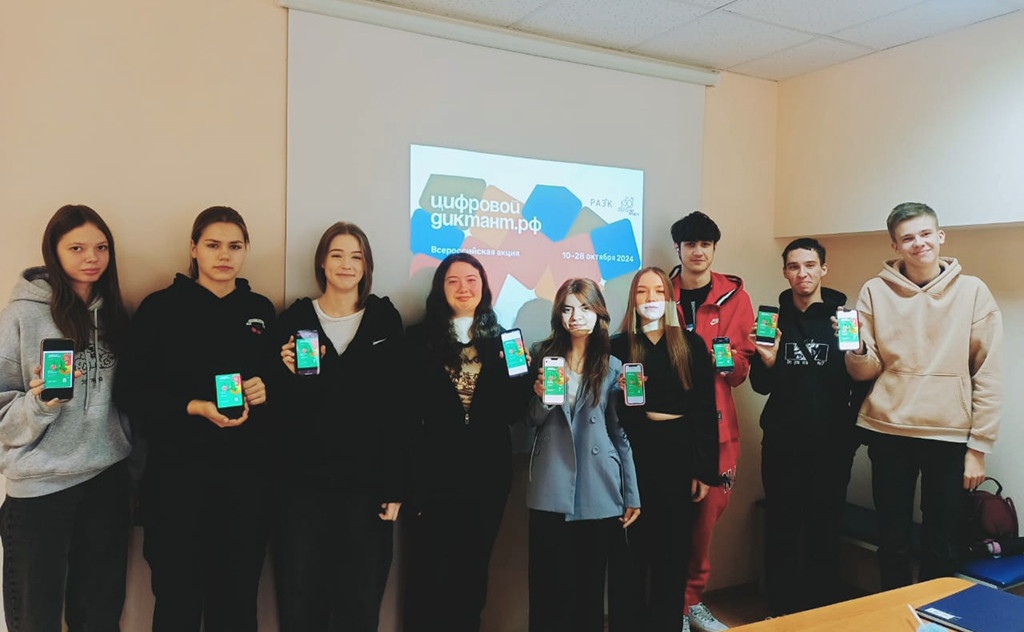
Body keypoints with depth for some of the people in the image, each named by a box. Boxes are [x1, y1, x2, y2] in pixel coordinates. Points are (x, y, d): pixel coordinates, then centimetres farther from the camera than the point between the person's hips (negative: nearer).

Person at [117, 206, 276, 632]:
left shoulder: (260, 310, 10)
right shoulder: (161, 308, 0)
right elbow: (133, 390, -5)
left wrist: (263, 390, -4)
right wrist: (196, 408, -17)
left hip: (246, 474, 3)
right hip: (178, 472, -2)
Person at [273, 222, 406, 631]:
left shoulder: (385, 320, 3)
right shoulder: (294, 319, 4)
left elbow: (397, 408, 0)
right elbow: (281, 412, 5)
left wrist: (394, 486, -4)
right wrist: (290, 375, -15)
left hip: (367, 483, 0)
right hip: (303, 480, 1)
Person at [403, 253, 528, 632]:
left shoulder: (501, 341, 6)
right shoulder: (420, 338, 1)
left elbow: (513, 412, 4)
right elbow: (405, 408, -3)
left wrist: (520, 373, -12)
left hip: (487, 474, 2)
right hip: (434, 473, -2)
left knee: (472, 573, 16)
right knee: (427, 574, 6)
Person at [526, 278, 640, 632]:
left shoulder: (612, 367, 3)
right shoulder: (543, 355, 7)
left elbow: (621, 433, 4)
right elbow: (532, 421, 9)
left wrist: (632, 495, 2)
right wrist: (541, 398, -13)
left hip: (598, 493, 0)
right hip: (550, 492, 1)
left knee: (590, 585, 10)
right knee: (549, 587, 5)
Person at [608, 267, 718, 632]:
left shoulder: (691, 344, 4)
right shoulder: (618, 346, 4)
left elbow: (705, 409, 1)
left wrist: (705, 469, -3)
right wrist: (617, 393, -16)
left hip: (679, 453, 1)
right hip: (632, 454, 0)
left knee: (673, 551, 10)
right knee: (630, 551, 4)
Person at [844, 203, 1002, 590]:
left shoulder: (972, 291, -1)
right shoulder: (875, 291, 2)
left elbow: (988, 375, -1)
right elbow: (865, 371, 3)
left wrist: (979, 447, -4)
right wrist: (856, 349, -19)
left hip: (950, 436, -1)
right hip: (889, 432, 1)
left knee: (942, 547, 9)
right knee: (893, 542, 11)